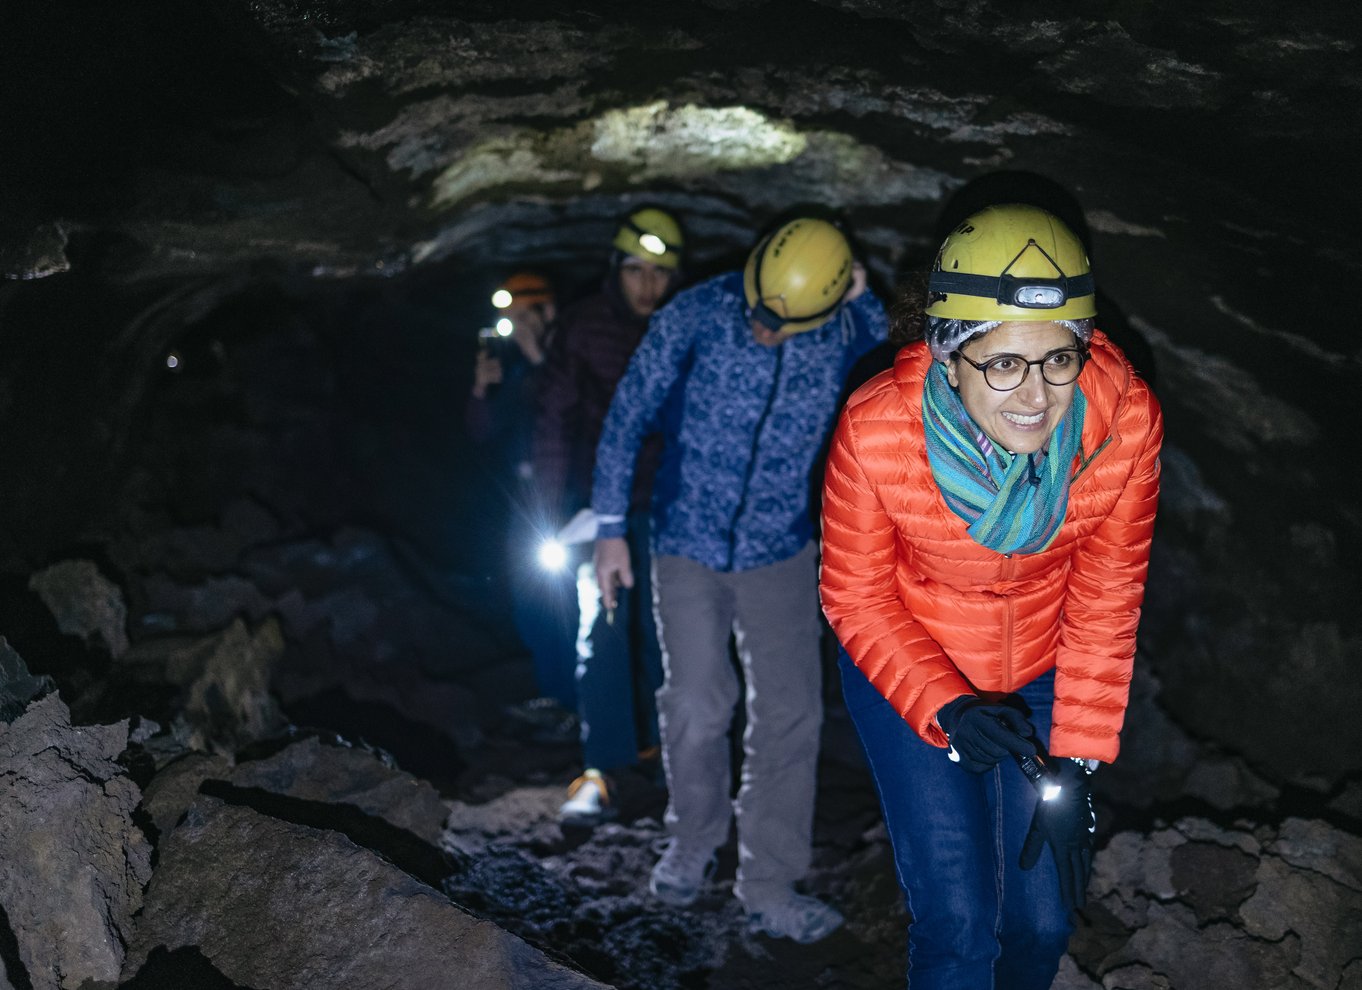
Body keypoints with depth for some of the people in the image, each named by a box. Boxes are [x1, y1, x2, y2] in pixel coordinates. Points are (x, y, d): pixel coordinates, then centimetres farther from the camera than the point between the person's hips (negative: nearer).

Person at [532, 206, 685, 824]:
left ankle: (656, 738, 27)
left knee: (660, 627, 10)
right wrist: (553, 511, -4)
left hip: (666, 503, 1)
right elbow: (554, 419, -1)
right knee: (599, 631, -4)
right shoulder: (582, 326, -5)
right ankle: (600, 770, -1)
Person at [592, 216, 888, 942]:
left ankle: (769, 887, 14)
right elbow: (629, 413, -7)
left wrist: (865, 304, -27)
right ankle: (693, 842, 27)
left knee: (790, 714, 0)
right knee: (696, 707, -3)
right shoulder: (696, 316, -15)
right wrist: (611, 528, -5)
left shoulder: (845, 333, -10)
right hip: (687, 548, -1)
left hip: (780, 555, 2)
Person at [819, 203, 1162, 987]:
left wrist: (1073, 769, -9)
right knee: (960, 923, -6)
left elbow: (1106, 605, -12)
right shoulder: (876, 431, -29)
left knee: (1045, 917, 9)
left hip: (1043, 675, 2)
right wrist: (947, 708, -27)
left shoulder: (1126, 420, -24)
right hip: (906, 673, -2)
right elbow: (856, 598, -14)